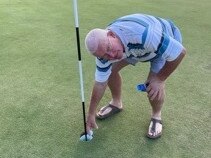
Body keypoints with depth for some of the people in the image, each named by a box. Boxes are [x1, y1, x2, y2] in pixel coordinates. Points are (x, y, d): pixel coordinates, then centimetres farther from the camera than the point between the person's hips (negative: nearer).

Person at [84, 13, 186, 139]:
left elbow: (180, 52, -35)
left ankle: (156, 116, 10)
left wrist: (160, 79, -26)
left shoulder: (142, 34, -46)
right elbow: (100, 82, -13)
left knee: (154, 85, -23)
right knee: (111, 69, -3)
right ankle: (116, 103, 24)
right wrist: (91, 114, -6)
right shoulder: (103, 48, -24)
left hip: (166, 43, -4)